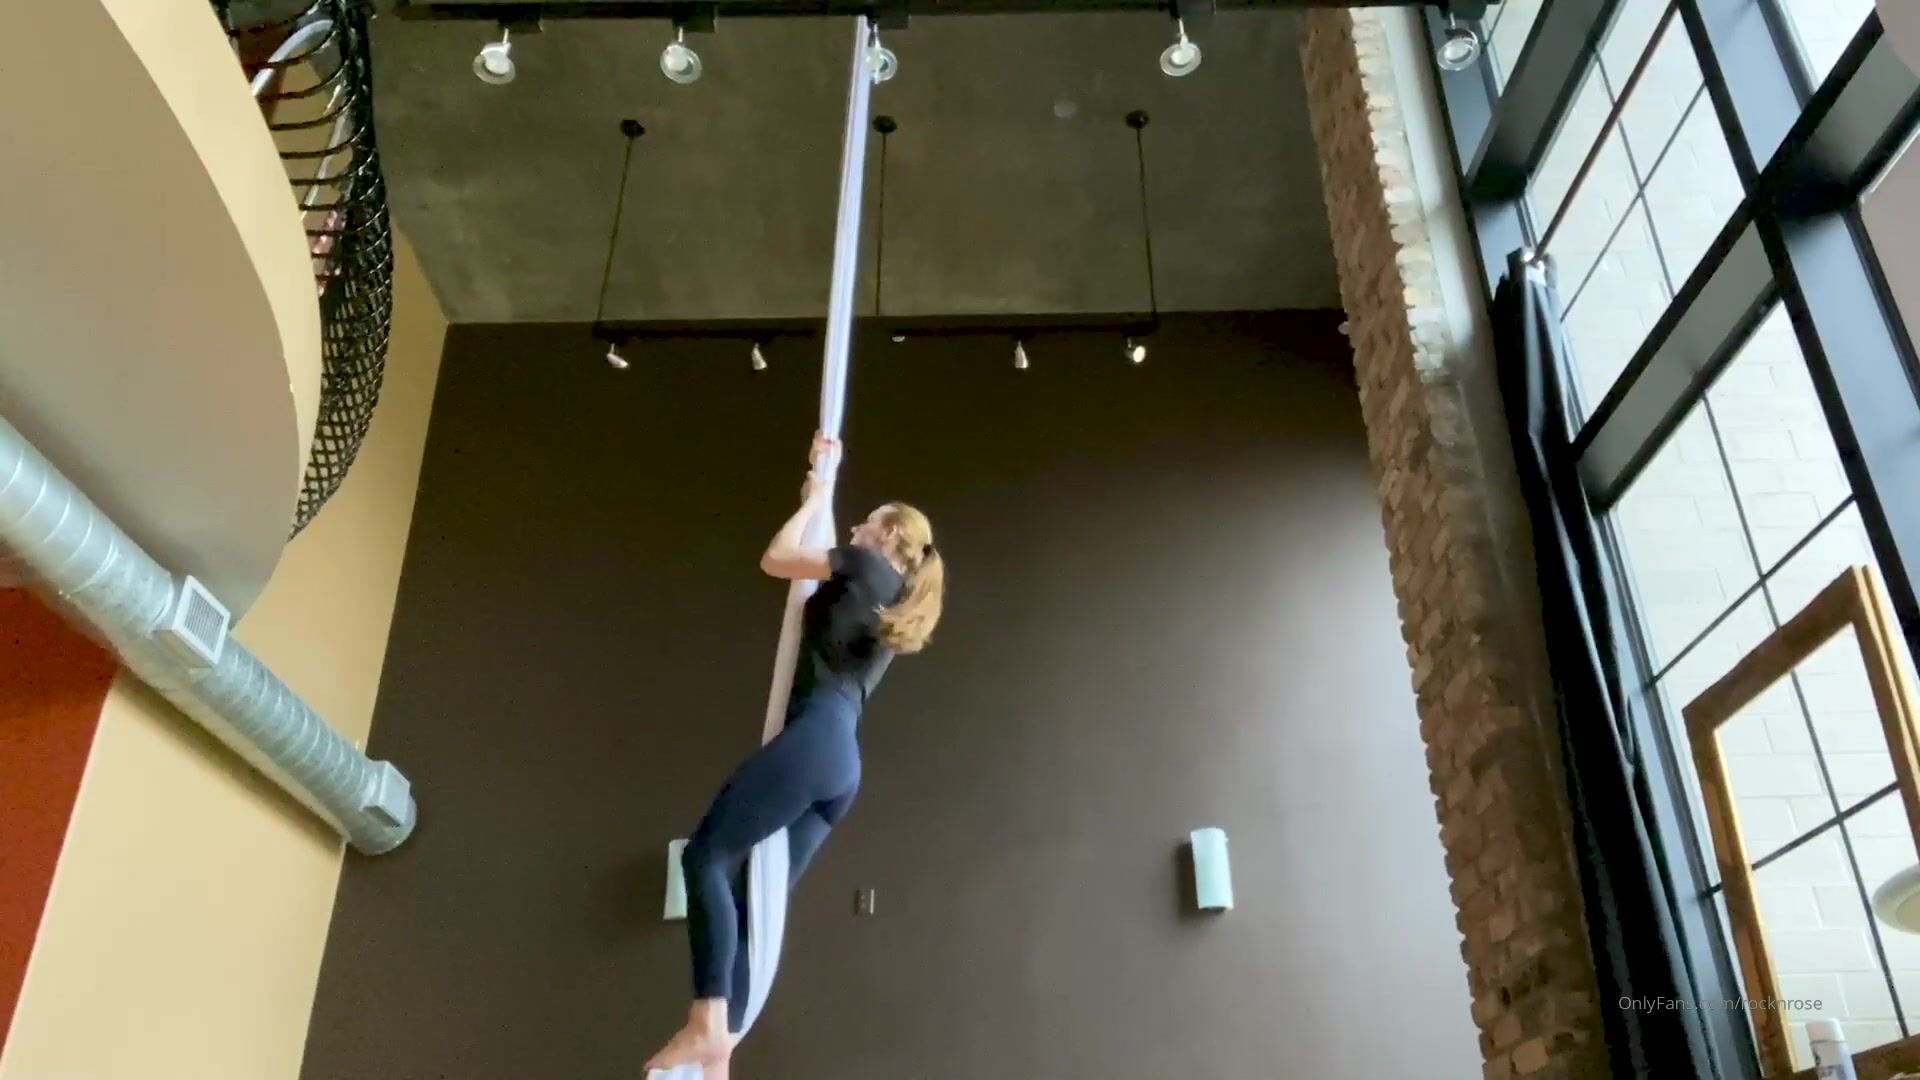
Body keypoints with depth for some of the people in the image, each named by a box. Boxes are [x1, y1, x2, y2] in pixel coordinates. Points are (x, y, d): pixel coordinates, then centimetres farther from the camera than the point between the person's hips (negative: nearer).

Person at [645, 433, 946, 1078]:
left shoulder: (867, 565, 7)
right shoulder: (896, 604, 30)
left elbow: (775, 559, 9)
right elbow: (818, 564, 43)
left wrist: (814, 500, 24)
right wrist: (823, 476, 47)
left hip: (816, 737, -9)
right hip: (843, 765, 9)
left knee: (708, 857, -12)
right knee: (755, 901, 3)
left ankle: (708, 1025, -22)